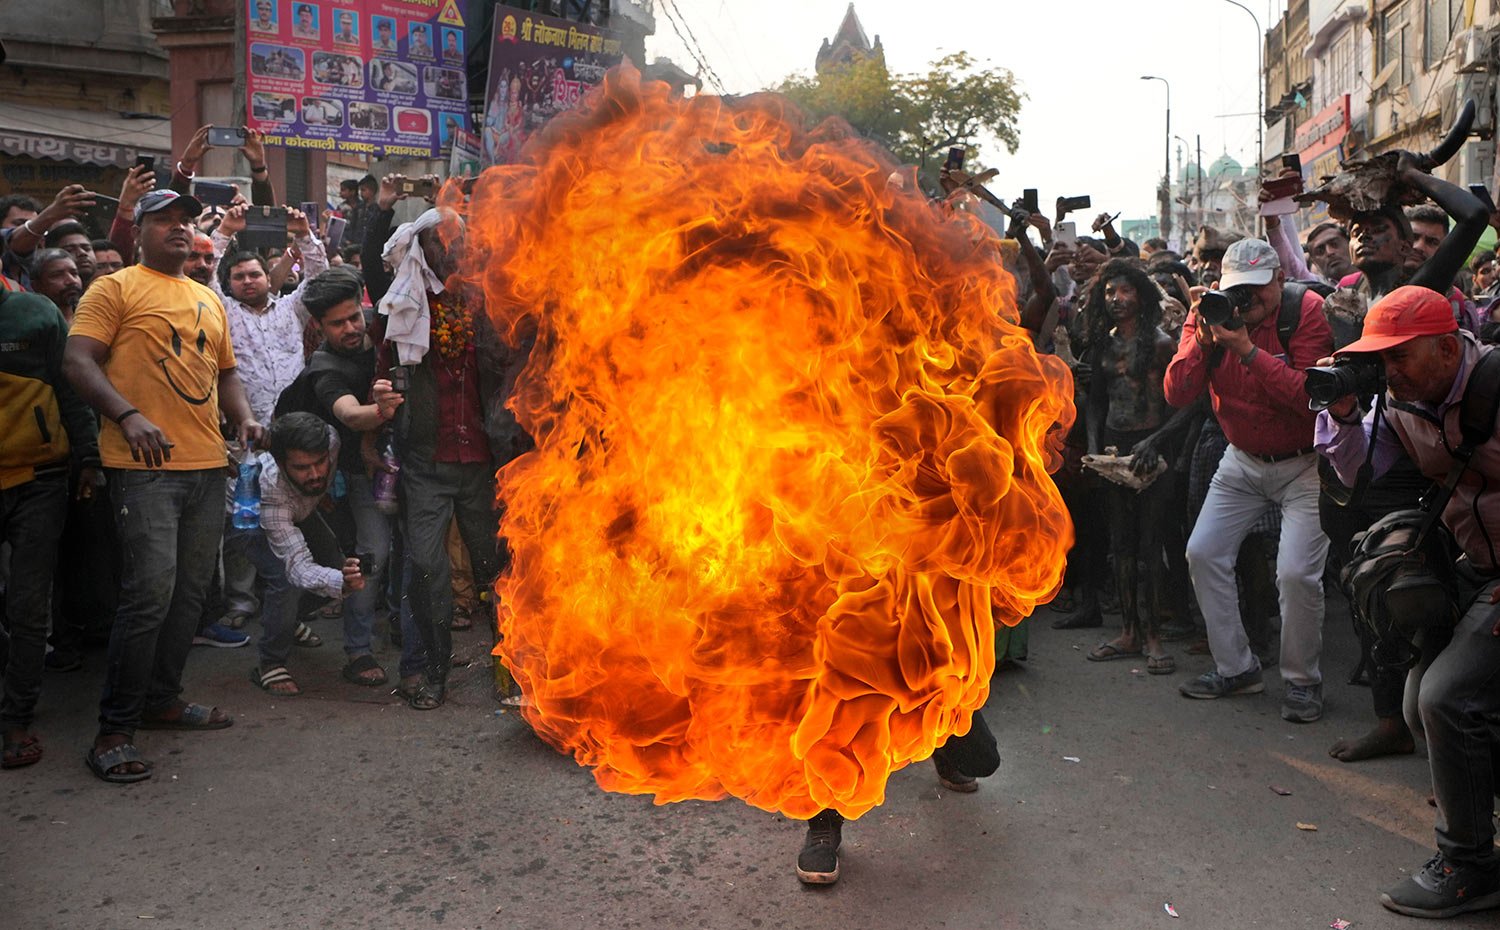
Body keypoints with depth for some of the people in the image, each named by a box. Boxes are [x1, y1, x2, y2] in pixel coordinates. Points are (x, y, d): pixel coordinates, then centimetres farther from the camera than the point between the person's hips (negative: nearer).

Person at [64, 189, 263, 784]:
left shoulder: (209, 300, 21)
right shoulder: (115, 289, 1)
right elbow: (77, 362, -8)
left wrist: (245, 418, 8)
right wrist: (128, 415, -21)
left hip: (206, 466, 7)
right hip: (144, 466, -7)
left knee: (190, 591, 11)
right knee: (151, 590, -13)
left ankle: (161, 698, 26)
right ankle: (115, 728, -3)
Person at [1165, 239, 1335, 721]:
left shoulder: (1307, 310, -17)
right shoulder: (1210, 315, -6)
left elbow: (1309, 397, -27)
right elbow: (1176, 395, -14)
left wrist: (1248, 350, -33)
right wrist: (1200, 341, -27)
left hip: (1303, 462, -5)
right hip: (1242, 461, 5)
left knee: (1296, 572, -16)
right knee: (1202, 553, 0)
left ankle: (1302, 679, 7)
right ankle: (1235, 666, 16)